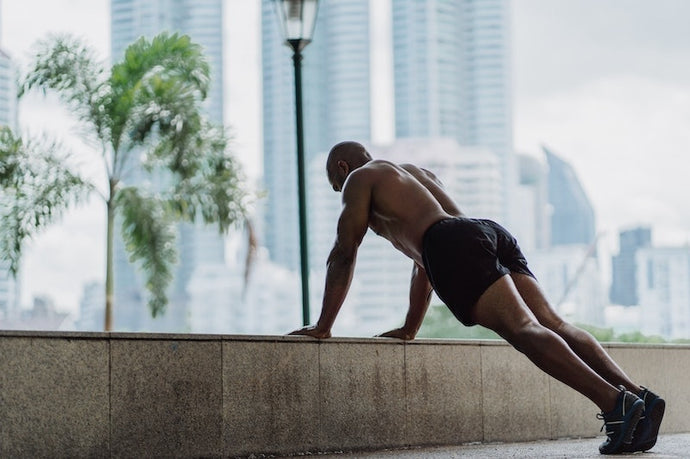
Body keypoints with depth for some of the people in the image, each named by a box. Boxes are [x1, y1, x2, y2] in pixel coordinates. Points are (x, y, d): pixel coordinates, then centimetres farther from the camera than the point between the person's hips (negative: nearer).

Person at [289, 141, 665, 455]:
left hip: (455, 244, -7)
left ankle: (614, 402, -40)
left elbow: (344, 254, 13)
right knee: (553, 325, -8)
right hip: (493, 232, 7)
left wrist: (322, 327, 18)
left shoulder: (360, 179, 19)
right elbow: (423, 262, 45)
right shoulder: (417, 173, 43)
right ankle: (639, 397, -26)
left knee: (523, 330, -22)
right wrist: (409, 329, 47)